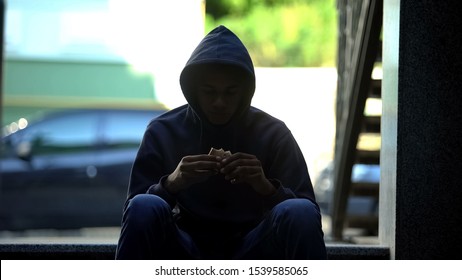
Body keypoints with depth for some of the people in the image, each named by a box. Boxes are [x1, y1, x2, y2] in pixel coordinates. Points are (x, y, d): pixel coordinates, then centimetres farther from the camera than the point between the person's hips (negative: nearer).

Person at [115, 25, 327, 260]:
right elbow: (133, 212, -6)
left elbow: (309, 217, -6)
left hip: (250, 254, 0)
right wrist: (170, 184, -26)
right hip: (186, 254, 0)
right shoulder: (163, 132, -2)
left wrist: (267, 187, -26)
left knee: (299, 212, -29)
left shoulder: (273, 134, -2)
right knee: (144, 207, -30)